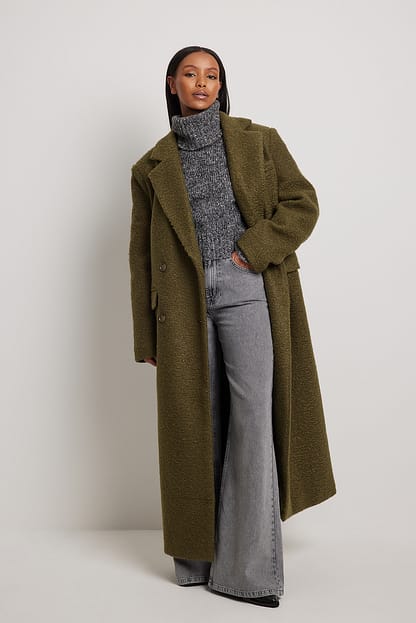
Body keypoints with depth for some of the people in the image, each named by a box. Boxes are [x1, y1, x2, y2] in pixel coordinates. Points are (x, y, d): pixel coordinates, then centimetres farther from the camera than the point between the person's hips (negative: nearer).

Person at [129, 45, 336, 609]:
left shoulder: (258, 140, 11)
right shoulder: (152, 167, 14)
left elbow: (303, 204, 5)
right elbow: (142, 254, 12)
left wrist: (251, 251, -9)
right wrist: (147, 335, 8)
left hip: (247, 289, -1)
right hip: (185, 301, 2)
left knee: (253, 422, -9)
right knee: (198, 426, 4)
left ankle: (249, 569, -3)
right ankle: (200, 556, 16)